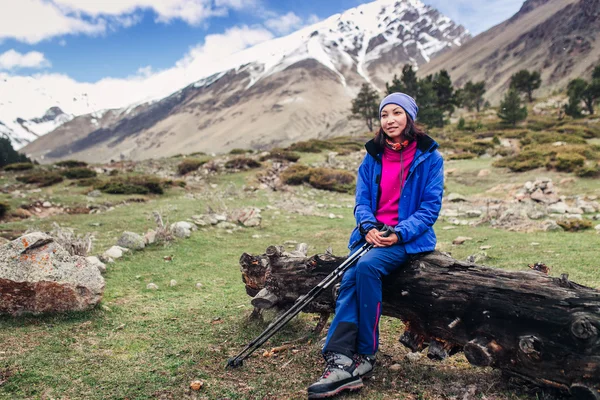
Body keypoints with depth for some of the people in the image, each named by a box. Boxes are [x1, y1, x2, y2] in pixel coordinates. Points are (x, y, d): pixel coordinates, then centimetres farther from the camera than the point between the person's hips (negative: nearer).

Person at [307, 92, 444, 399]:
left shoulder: (429, 157, 1)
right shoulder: (372, 157, 13)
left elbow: (430, 207, -5)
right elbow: (362, 200, 8)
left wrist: (399, 233, -20)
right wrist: (368, 227, -14)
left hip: (409, 238, -4)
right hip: (372, 234, 4)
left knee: (366, 266, -32)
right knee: (350, 277, -25)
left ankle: (363, 354, -21)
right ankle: (341, 361, -32)